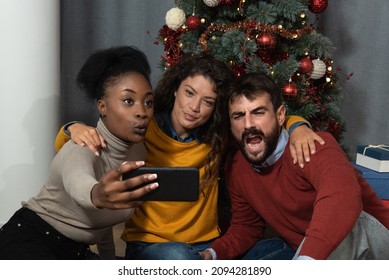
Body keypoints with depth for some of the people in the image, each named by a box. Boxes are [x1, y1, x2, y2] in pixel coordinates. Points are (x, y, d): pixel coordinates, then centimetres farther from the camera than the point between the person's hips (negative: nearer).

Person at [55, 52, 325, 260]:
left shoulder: (218, 138, 0)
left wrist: (297, 126, -12)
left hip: (208, 246, 3)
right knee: (176, 255, -40)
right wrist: (74, 130, -24)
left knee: (285, 251, -22)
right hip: (149, 246, -3)